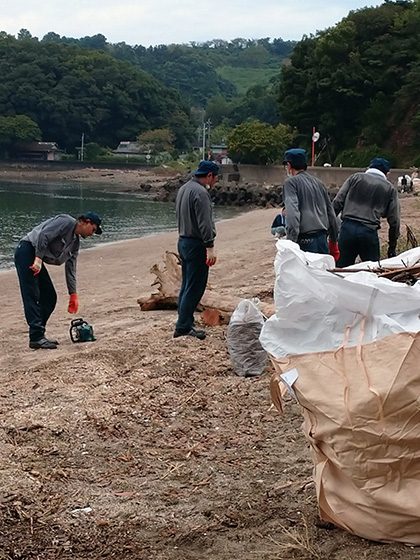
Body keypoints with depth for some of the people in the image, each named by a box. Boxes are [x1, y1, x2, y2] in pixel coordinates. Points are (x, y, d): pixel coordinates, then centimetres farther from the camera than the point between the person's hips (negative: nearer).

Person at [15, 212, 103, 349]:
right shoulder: (66, 222, -10)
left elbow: (71, 269, 18)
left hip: (37, 259, 10)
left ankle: (38, 336, 13)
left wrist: (73, 295, 16)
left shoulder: (75, 241, 17)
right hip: (27, 251, -10)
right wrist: (39, 258, -24)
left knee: (50, 297, 8)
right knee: (32, 296, -13)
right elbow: (43, 235, -21)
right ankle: (36, 338, -15)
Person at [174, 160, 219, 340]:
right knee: (194, 288, -7)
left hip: (183, 242, 10)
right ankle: (183, 327, -7)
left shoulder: (183, 189, 14)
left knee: (187, 286, 15)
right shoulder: (200, 192, -17)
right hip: (196, 244, -10)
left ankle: (184, 325, 19)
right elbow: (204, 223, -23)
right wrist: (210, 247, -23)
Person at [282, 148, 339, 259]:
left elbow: (292, 213, -16)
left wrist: (291, 240, -19)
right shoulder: (319, 183, 18)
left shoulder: (291, 182, -2)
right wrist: (333, 241, 26)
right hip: (323, 239, 7)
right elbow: (330, 213, 20)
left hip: (305, 240, -7)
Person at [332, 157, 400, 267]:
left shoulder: (355, 177, 13)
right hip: (369, 232, -1)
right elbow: (394, 221, 9)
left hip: (347, 228, 1)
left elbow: (337, 202, 4)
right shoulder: (390, 188, 11)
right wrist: (392, 246, 16)